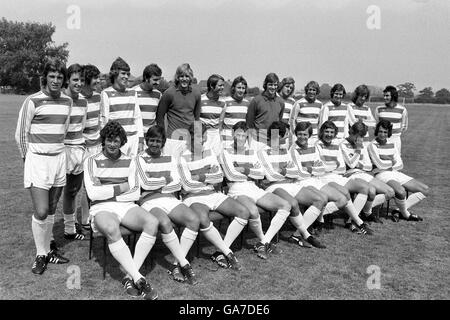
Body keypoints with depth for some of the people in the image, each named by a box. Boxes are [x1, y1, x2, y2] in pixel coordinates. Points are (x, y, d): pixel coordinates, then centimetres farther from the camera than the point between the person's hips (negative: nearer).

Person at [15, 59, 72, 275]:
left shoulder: (67, 101, 7)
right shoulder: (32, 101, -8)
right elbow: (20, 134, -2)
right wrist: (28, 157, 6)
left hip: (59, 159, 5)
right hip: (37, 160, -4)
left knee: (51, 210, 11)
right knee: (41, 212, -8)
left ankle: (48, 251, 25)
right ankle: (40, 255, 10)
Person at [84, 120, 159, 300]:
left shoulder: (129, 162, 14)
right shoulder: (92, 162, 5)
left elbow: (136, 194, 5)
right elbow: (93, 193, -7)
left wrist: (106, 192, -4)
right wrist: (122, 187, -3)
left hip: (127, 206, 3)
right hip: (102, 209, -3)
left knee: (152, 223, -28)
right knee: (111, 229, -39)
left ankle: (129, 277, -24)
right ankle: (139, 279, -33)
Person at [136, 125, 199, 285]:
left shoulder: (170, 159, 18)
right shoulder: (140, 159, 7)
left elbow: (177, 185, 7)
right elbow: (146, 184, -7)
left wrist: (157, 186, -4)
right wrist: (166, 179, 4)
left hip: (170, 199, 4)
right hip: (150, 201, -4)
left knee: (194, 219, -24)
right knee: (165, 223, -36)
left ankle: (177, 265, -17)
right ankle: (185, 264, -22)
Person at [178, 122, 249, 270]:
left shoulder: (210, 152, 11)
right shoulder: (183, 158, -5)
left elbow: (220, 177, 4)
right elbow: (188, 186, -13)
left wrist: (200, 177, -10)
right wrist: (209, 175, -4)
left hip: (213, 194, 6)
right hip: (193, 198, -6)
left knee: (243, 212, -13)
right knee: (203, 219, -38)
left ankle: (220, 252, -10)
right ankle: (228, 253, -18)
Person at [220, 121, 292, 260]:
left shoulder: (251, 151, 19)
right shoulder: (226, 152, 4)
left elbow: (262, 173, 8)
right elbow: (231, 175, -9)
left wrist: (244, 169, -7)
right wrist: (252, 173, 2)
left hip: (254, 189, 6)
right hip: (237, 190, -6)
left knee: (286, 206, -13)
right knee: (253, 211, -38)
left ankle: (264, 243, -11)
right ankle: (263, 241, -7)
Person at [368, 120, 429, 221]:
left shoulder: (392, 143, 12)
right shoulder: (373, 145, -5)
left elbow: (400, 165, 7)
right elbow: (380, 164, -13)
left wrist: (387, 167, -8)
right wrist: (393, 162, 3)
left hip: (395, 173, 7)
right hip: (382, 175, -7)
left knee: (425, 190, -1)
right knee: (401, 191, -35)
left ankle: (400, 211, -1)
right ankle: (406, 215, -5)